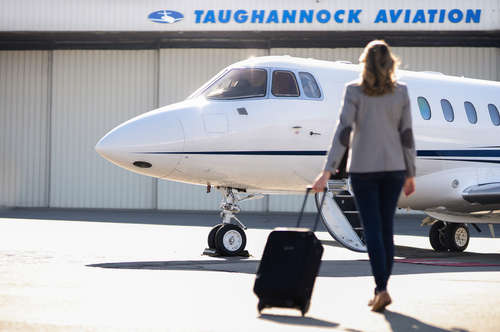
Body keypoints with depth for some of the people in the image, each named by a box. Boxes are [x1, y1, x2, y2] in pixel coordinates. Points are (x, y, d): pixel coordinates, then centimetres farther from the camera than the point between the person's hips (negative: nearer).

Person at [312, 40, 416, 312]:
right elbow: (407, 135, 2)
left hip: (363, 168, -2)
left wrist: (327, 172, -13)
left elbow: (343, 131, -12)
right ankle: (381, 288, 14)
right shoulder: (401, 92, 1)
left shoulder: (354, 91, -6)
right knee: (386, 228, 11)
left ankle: (381, 289, -13)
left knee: (372, 228, -1)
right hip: (393, 167, 2)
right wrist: (411, 174, 10)